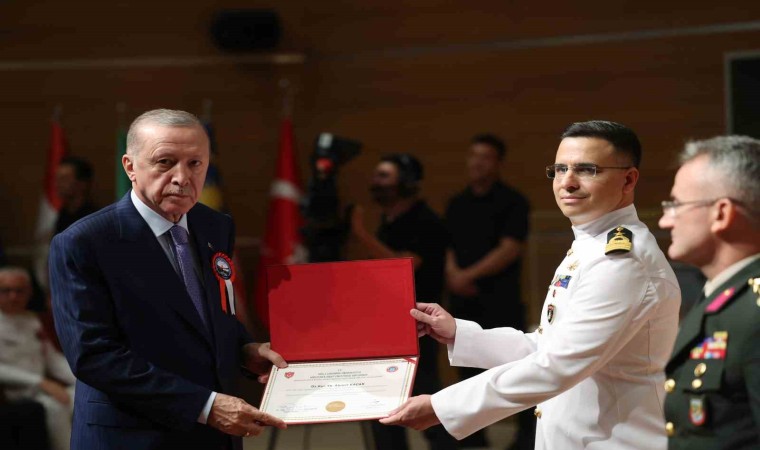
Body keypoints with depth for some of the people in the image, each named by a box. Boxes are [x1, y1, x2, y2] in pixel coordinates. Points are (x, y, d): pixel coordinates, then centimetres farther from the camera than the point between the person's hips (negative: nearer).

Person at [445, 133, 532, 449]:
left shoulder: (511, 202, -4)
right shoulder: (457, 204, 14)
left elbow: (510, 249, -12)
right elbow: (446, 245, 13)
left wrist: (469, 275, -14)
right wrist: (453, 273, -7)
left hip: (500, 300, -6)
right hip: (462, 299, 6)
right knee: (468, 364, 8)